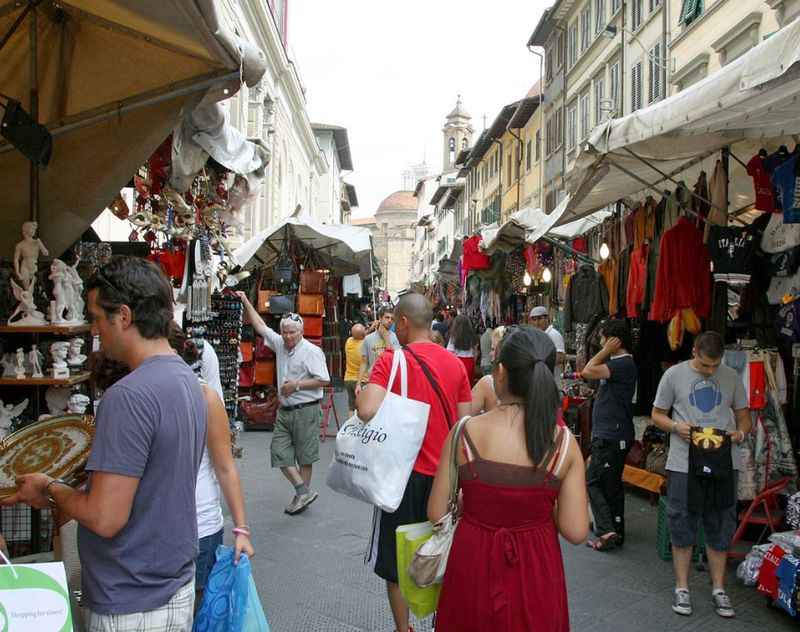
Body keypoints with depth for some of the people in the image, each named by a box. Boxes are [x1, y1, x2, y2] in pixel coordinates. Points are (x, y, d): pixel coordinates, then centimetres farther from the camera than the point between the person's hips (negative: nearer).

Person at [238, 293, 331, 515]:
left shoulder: (311, 351, -11)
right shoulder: (280, 344, 9)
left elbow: (324, 380, -15)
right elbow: (259, 325, 18)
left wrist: (297, 385, -16)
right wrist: (245, 301, 17)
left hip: (306, 411, -7)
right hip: (284, 411, 7)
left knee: (304, 456, 3)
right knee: (279, 453, 2)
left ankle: (302, 494, 15)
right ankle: (304, 492, 6)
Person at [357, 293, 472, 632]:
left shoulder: (391, 360, -14)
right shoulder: (455, 362, 1)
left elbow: (367, 411, -28)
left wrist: (360, 392, -6)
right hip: (444, 473, 5)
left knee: (396, 561, 12)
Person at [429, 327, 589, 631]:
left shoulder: (465, 432, -16)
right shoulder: (564, 442, -13)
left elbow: (437, 514, -9)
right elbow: (576, 531, -12)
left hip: (473, 565, 0)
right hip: (537, 573, 1)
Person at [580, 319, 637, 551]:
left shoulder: (624, 364, -18)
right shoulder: (618, 362, 13)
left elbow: (588, 371, -27)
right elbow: (589, 370, 14)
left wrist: (606, 351, -18)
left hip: (610, 436, -11)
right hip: (614, 434, 11)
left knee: (593, 482, -6)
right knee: (612, 484, 16)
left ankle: (607, 531, -7)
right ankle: (616, 532, 24)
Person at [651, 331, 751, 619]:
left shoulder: (731, 377, 6)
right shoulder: (674, 375, -1)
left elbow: (743, 416, 14)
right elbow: (657, 414, 5)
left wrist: (740, 433, -8)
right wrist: (676, 427, -15)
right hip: (684, 463, -2)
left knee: (720, 528, 10)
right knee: (682, 525, 4)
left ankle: (718, 589, 24)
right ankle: (682, 588, 18)